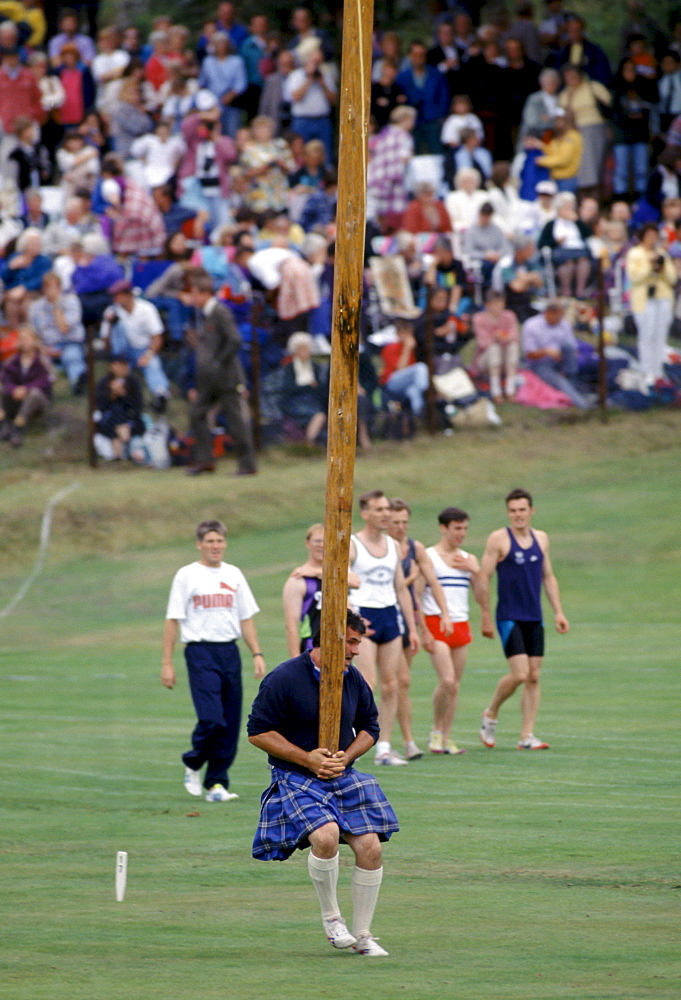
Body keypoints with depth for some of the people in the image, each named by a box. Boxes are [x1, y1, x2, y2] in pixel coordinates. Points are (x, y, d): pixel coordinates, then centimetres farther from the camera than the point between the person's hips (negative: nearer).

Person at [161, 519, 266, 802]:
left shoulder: (234, 575, 14)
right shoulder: (187, 575, 2)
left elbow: (246, 618, 18)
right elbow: (173, 620, 1)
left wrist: (257, 654, 7)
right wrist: (167, 663, -4)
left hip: (229, 651, 5)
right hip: (200, 652, -4)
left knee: (231, 722, 0)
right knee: (211, 718, -16)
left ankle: (217, 783, 7)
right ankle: (193, 764, 10)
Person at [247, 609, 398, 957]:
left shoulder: (353, 679, 6)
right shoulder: (285, 678, -11)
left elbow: (369, 727, 19)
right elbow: (258, 732, -10)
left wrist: (347, 757, -2)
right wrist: (308, 759, -14)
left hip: (344, 778, 6)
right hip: (297, 780, -5)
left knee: (370, 847, -8)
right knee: (326, 835, -30)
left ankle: (362, 935, 9)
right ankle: (330, 917, -6)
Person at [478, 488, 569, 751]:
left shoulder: (541, 539, 11)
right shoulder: (498, 539, -5)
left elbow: (548, 577, 18)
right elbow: (483, 578, -4)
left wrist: (558, 611, 11)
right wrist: (485, 617, -7)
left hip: (534, 619, 5)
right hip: (509, 618, -5)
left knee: (533, 677, 1)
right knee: (519, 673, -14)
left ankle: (527, 736, 4)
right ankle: (490, 715, 10)